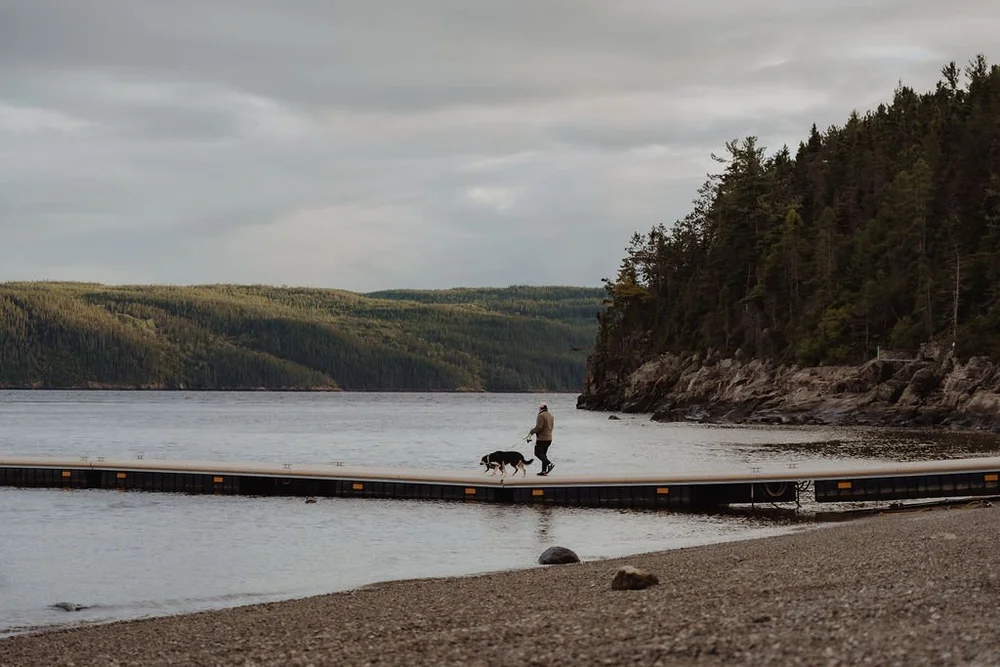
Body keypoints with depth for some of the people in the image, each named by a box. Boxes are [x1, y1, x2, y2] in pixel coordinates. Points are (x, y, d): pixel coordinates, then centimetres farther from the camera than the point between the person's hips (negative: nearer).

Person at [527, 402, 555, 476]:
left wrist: (531, 432, -6)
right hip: (549, 438, 9)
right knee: (543, 454, 14)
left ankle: (549, 464, -20)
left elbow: (538, 427, -22)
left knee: (538, 453, -3)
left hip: (542, 438, -9)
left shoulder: (541, 416, -15)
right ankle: (544, 471, 10)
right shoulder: (551, 416, 13)